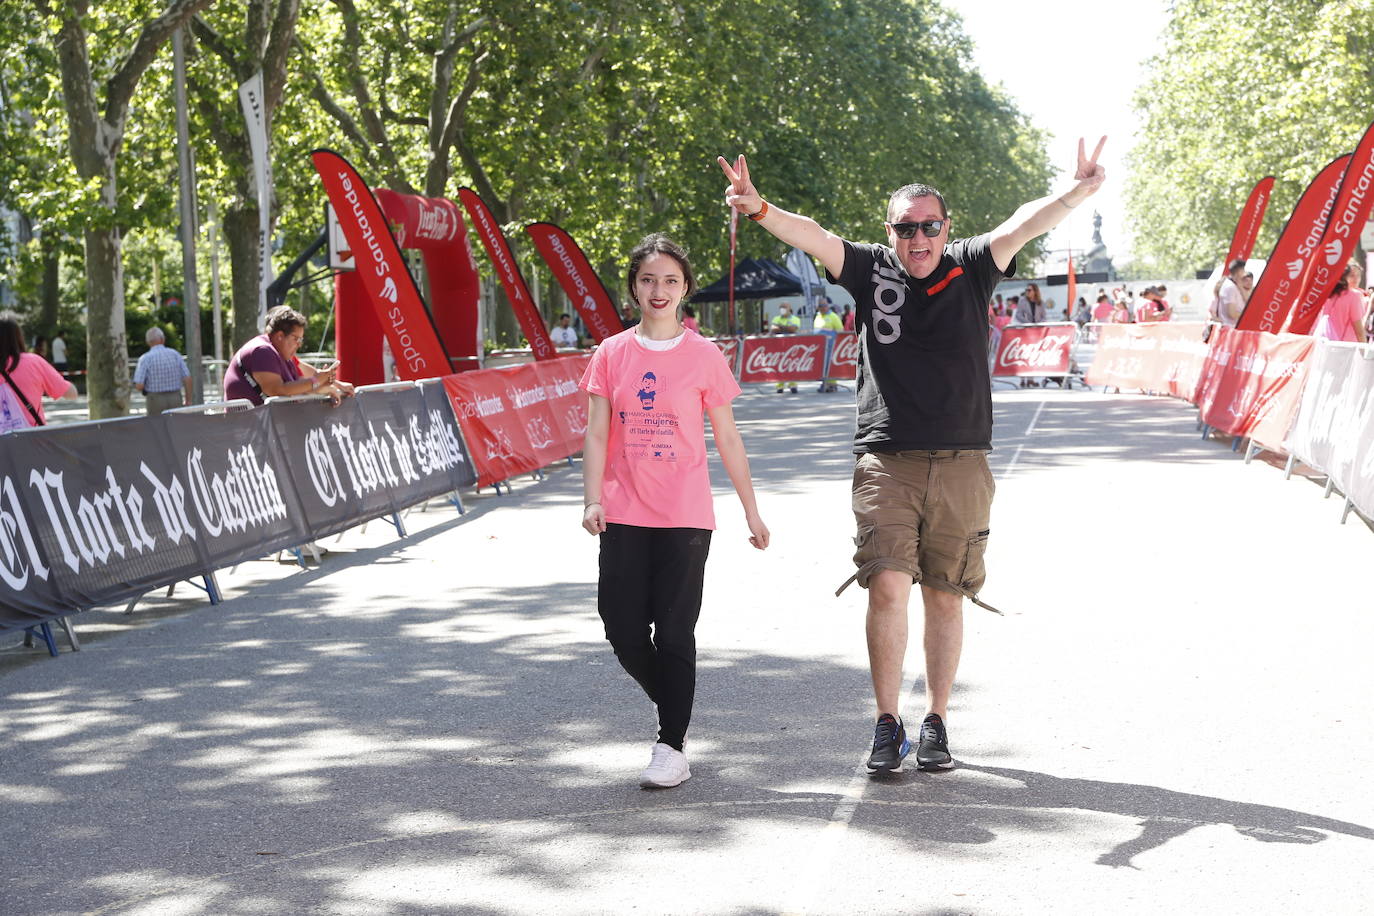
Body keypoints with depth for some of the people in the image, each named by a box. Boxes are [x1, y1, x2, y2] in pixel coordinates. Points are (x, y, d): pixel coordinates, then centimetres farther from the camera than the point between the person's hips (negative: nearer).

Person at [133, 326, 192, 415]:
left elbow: (139, 385, -13)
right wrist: (188, 401, 8)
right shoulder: (175, 354, 2)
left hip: (156, 401, -3)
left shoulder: (145, 359, -7)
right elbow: (187, 378, 0)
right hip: (176, 399, 3)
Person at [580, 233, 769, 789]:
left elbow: (728, 439, 6)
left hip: (685, 517, -2)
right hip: (625, 516, 2)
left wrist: (751, 512, 7)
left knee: (675, 633, -3)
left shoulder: (704, 356, 1)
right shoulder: (612, 354, 5)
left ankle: (671, 748, 4)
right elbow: (597, 434, 5)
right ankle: (673, 711, 28)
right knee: (623, 629, 2)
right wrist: (593, 500, -7)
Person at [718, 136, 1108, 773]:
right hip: (886, 462, -1)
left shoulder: (970, 269, 6)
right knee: (887, 585, -13)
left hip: (961, 464, 1)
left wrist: (1078, 192, -26)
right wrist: (760, 210, -27)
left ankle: (936, 722, 18)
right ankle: (887, 725, -3)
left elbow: (1025, 224, -8)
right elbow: (811, 237, -8)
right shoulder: (872, 271, 5)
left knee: (945, 598, 6)